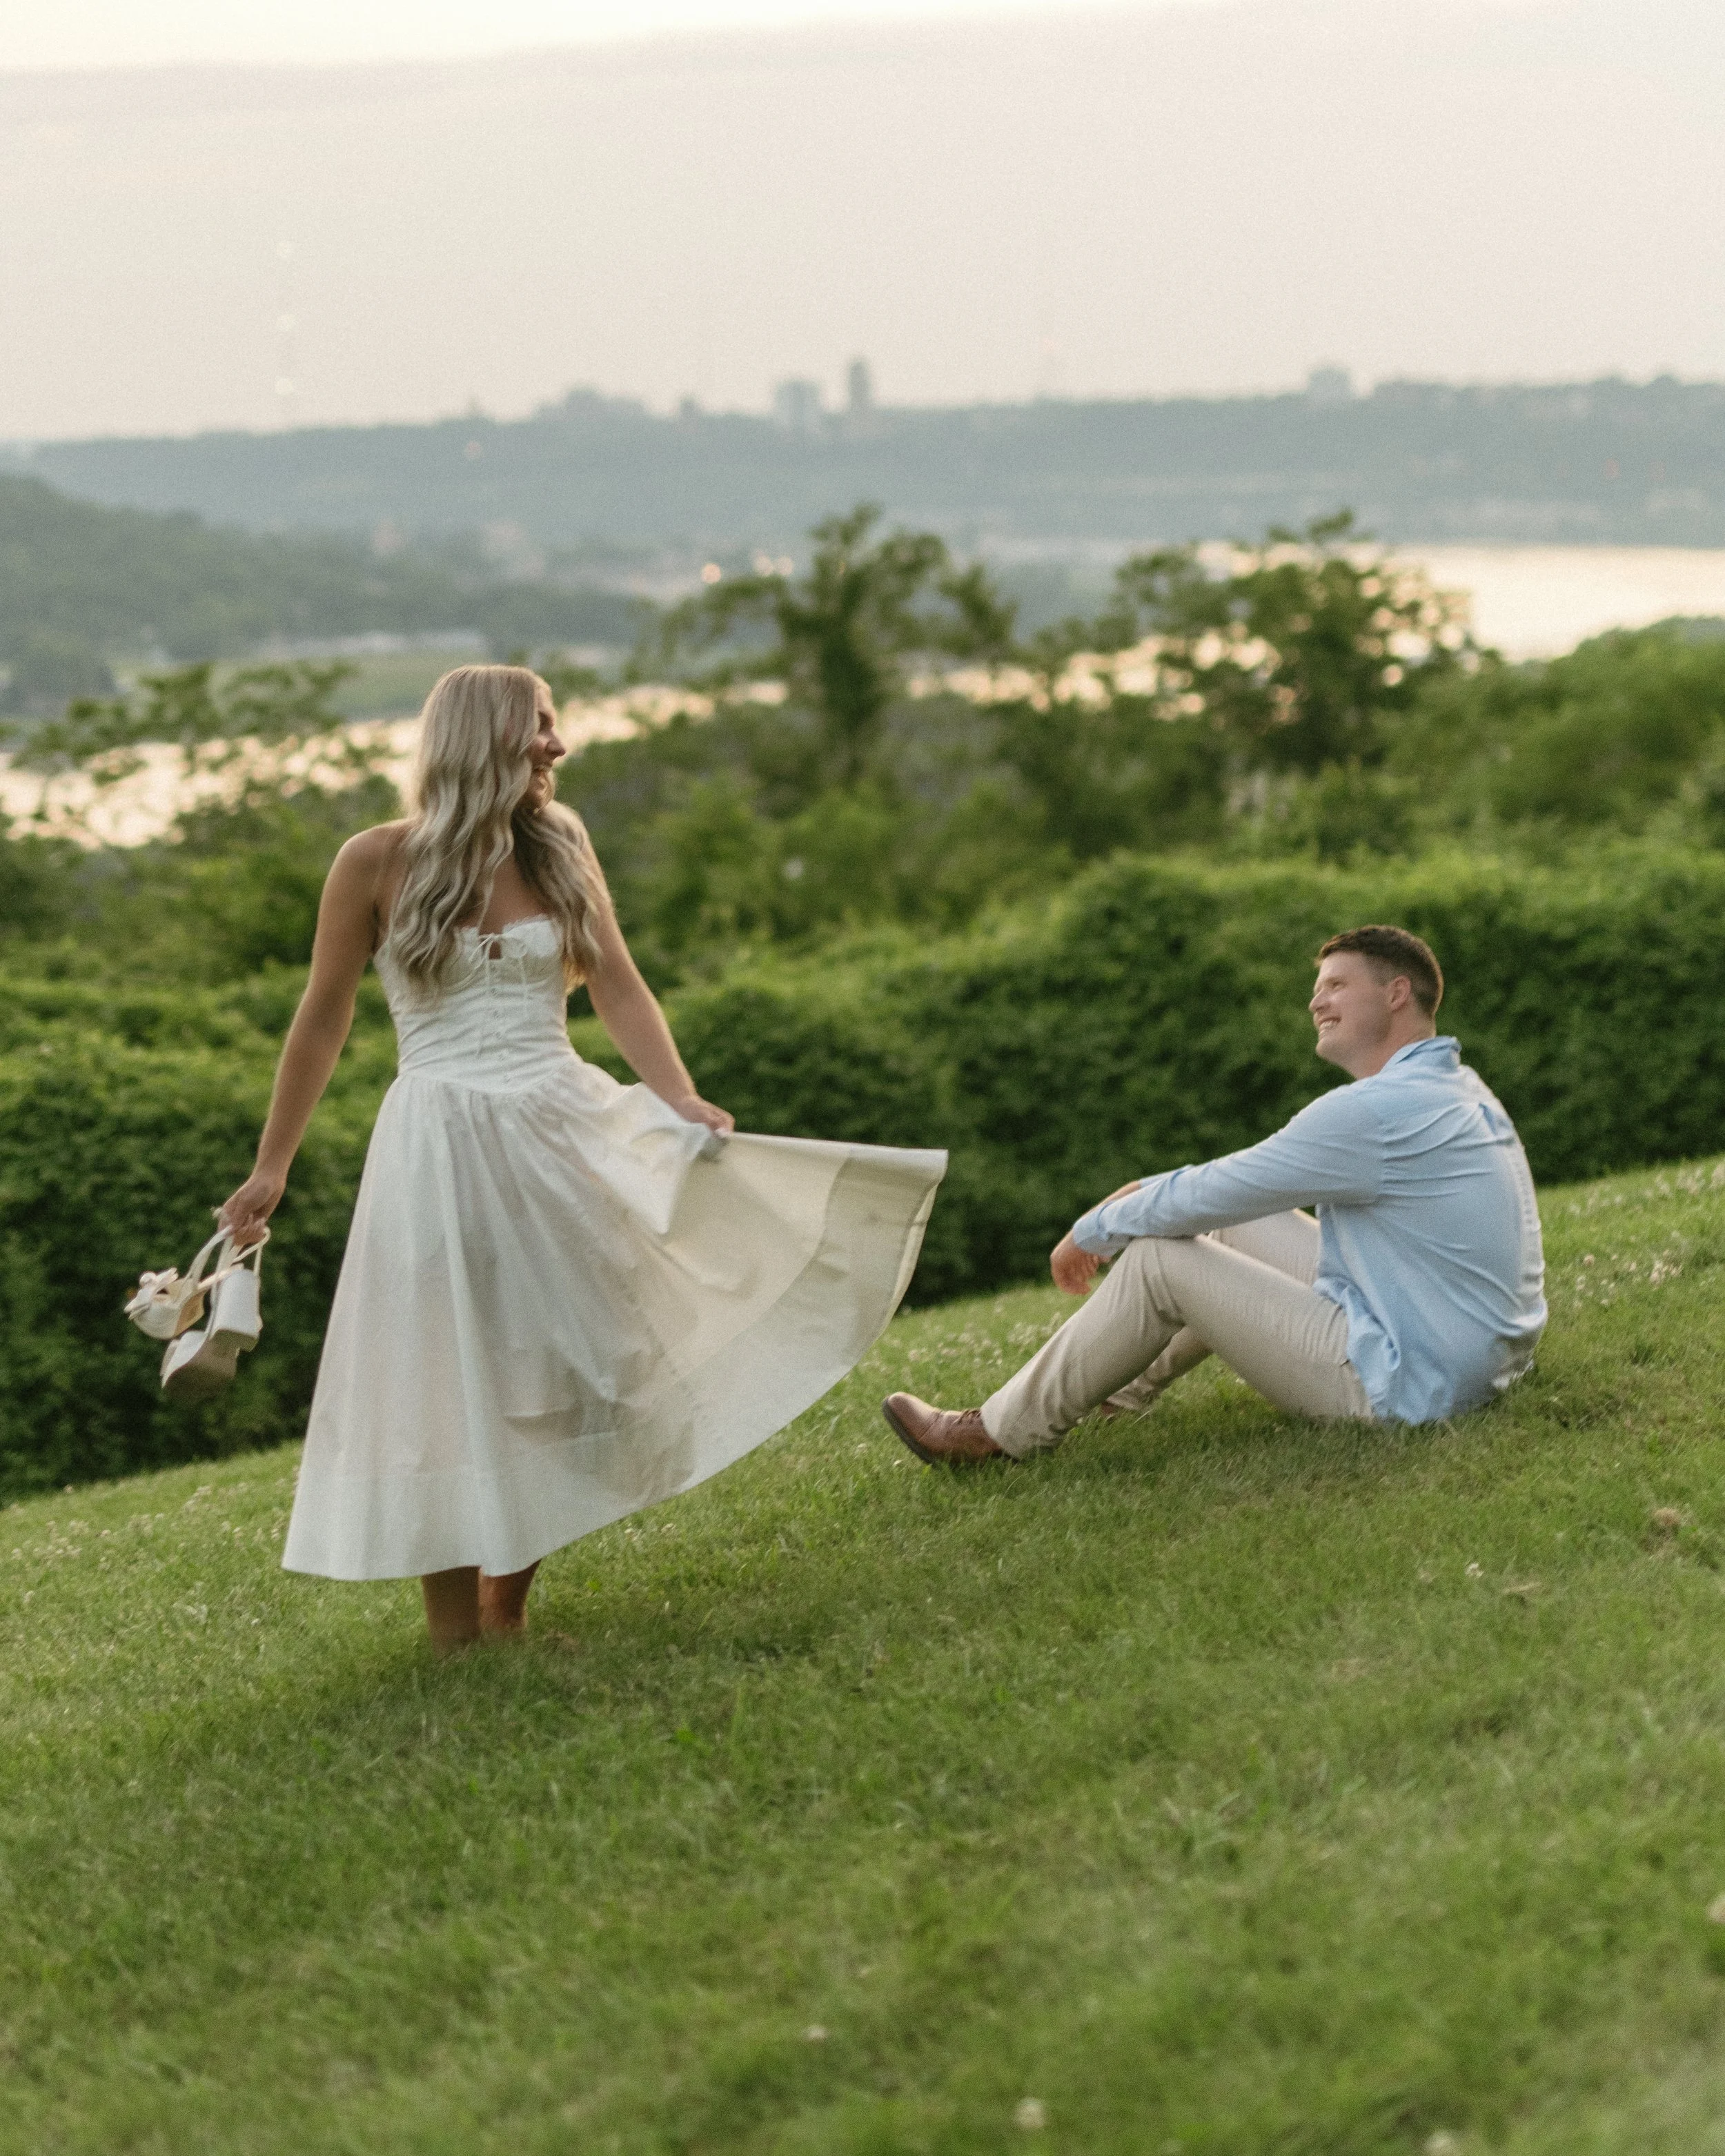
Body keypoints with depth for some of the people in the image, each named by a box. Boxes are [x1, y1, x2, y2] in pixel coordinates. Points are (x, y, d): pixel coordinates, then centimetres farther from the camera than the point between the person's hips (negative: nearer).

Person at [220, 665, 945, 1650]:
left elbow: (619, 988, 0)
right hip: (445, 1148, -4)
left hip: (566, 1129, 4)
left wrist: (680, 1097, -16)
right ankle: (454, 1640, 10)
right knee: (450, 1390, 0)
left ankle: (508, 1613, 20)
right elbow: (324, 1020, 1)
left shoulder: (560, 847, 5)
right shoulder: (379, 861, -6)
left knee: (559, 1377, 6)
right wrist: (273, 1166, 3)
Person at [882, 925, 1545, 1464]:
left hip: (1406, 1389, -10)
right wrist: (1154, 1195, 20)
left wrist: (1091, 1232, 4)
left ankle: (1003, 1430, 9)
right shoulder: (1452, 1090, 12)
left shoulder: (1377, 1111, -20)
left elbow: (1205, 1196, -13)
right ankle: (1125, 1385, 34)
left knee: (1158, 1259, -4)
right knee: (1236, 1223, 19)